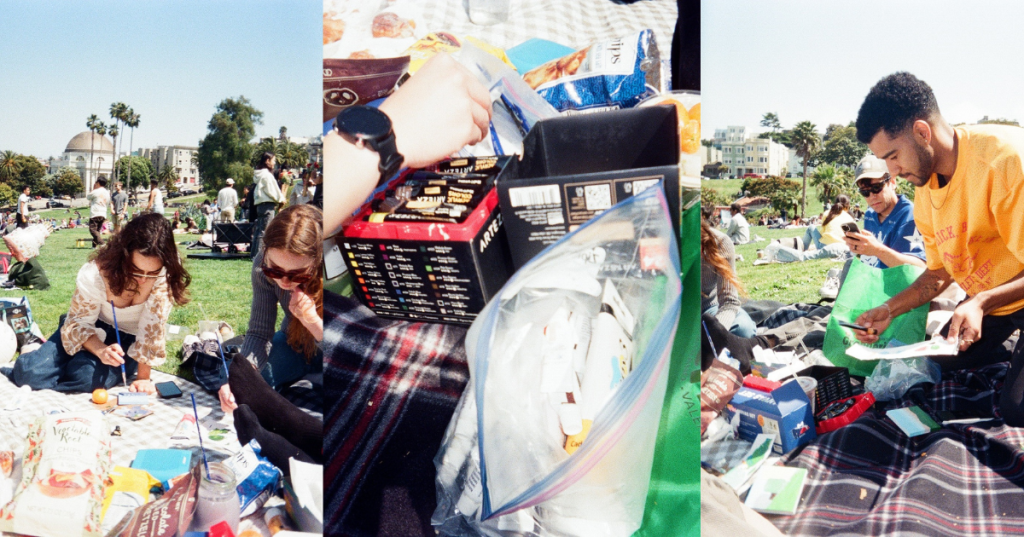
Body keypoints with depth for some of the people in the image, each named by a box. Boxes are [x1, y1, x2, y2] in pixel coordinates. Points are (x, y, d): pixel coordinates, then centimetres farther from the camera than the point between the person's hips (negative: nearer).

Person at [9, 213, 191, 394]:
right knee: (28, 372, -16)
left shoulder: (167, 273, -30)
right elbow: (80, 322, -15)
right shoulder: (96, 273, -26)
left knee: (87, 376, -30)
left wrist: (143, 377, -20)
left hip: (129, 339, -1)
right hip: (96, 329, 1)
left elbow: (152, 326, -24)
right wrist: (100, 350, -36)